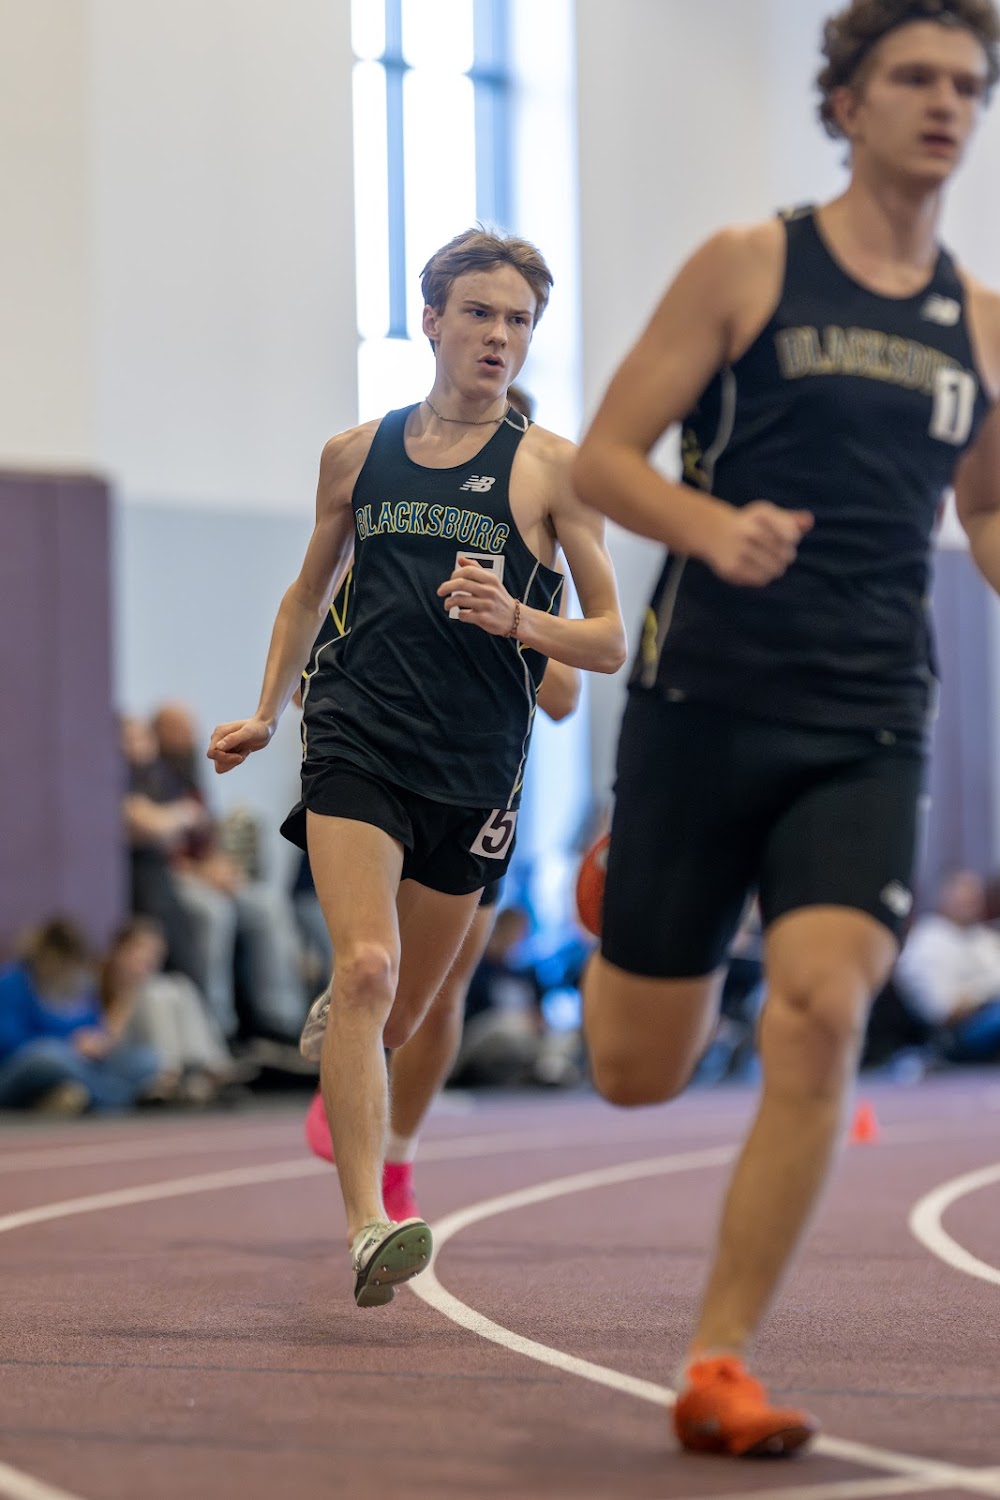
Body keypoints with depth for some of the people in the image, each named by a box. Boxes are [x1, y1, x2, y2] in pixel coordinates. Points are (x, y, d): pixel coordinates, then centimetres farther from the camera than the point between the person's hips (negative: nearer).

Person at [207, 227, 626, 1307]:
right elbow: (310, 587, 27)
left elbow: (609, 643, 4)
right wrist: (264, 713, 19)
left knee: (398, 1017, 9)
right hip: (354, 739, 0)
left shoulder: (552, 468, 4)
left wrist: (516, 619, -15)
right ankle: (366, 1230, -29)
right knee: (366, 970, -22)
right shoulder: (356, 453, 11)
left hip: (474, 769, 0)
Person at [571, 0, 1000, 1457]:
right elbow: (601, 460, -3)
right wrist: (713, 527, -22)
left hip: (866, 732, 2)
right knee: (638, 1070, 7)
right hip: (706, 702, -2)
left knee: (820, 1018, -19)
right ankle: (618, 886, 44)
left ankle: (719, 1366, -9)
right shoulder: (748, 267, -1)